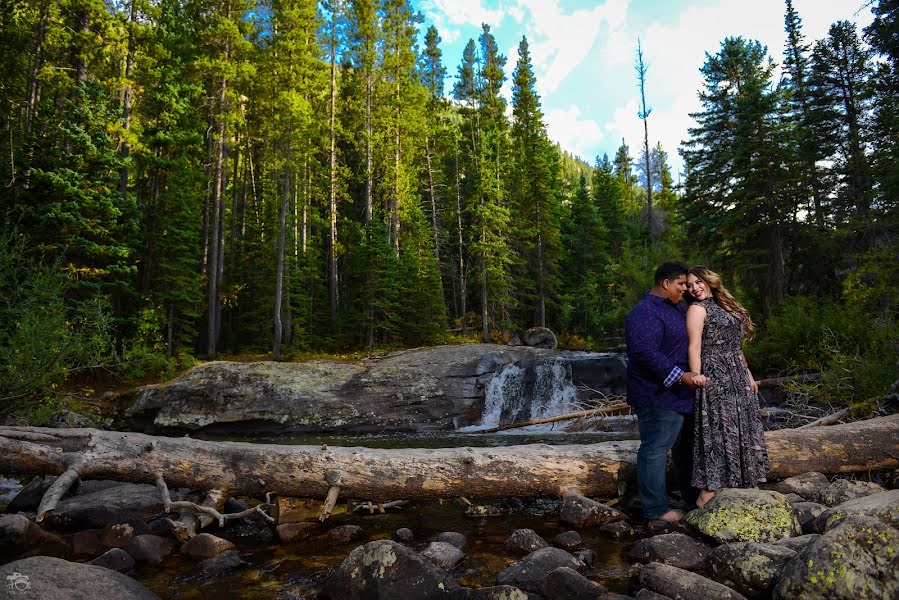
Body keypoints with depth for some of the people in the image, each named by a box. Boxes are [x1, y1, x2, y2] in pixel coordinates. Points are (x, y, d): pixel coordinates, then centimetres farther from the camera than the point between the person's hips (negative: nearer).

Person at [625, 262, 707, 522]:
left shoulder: (677, 308, 15)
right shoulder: (645, 313, -19)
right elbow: (645, 353, -29)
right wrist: (681, 376, -28)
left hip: (681, 394, 11)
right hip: (657, 396, -11)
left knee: (685, 446, 22)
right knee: (655, 450, -2)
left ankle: (691, 495, 38)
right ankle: (656, 508, 8)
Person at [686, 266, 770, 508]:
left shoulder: (724, 305, 17)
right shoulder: (697, 309, -6)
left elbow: (735, 346, 20)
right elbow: (694, 348, -15)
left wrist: (748, 376, 18)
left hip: (737, 377, 8)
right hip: (714, 378, -8)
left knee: (740, 431, 11)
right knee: (716, 432, -8)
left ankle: (740, 486, 20)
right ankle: (706, 494, -4)